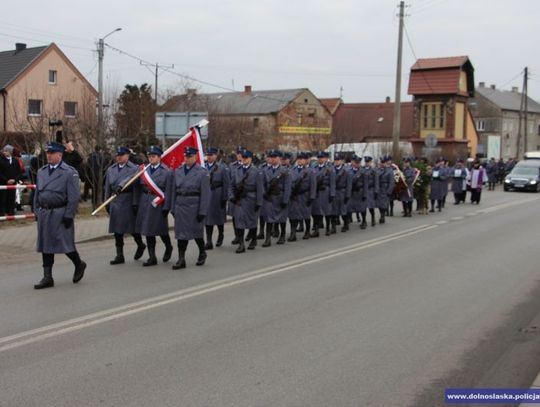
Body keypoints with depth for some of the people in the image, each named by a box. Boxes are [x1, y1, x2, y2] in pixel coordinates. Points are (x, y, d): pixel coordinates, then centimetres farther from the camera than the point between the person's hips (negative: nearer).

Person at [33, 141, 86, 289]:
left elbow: (74, 197, -11)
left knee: (66, 243, -3)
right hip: (44, 214, 6)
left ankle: (79, 265, 24)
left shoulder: (69, 172, -7)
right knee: (45, 245, 7)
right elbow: (37, 194, 18)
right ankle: (47, 278, 12)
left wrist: (69, 215, -15)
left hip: (60, 214, -6)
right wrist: (37, 211, 13)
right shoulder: (41, 171, 12)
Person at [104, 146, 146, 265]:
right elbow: (108, 187, 15)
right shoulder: (111, 170, 14)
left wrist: (135, 203, -23)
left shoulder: (134, 169, -3)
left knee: (132, 227, 2)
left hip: (128, 202, -5)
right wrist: (107, 203, 12)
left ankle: (140, 245, 30)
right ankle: (119, 256, 7)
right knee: (117, 229, 3)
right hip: (115, 202, 5)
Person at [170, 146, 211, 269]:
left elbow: (205, 193, -10)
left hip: (194, 207, -4)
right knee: (181, 232, 1)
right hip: (180, 206, 4)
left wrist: (203, 212, -13)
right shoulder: (178, 171, 7)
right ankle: (181, 259, 4)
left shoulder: (202, 172, -7)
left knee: (197, 231, 9)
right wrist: (173, 208, 8)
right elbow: (174, 190, 11)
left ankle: (202, 253, 31)